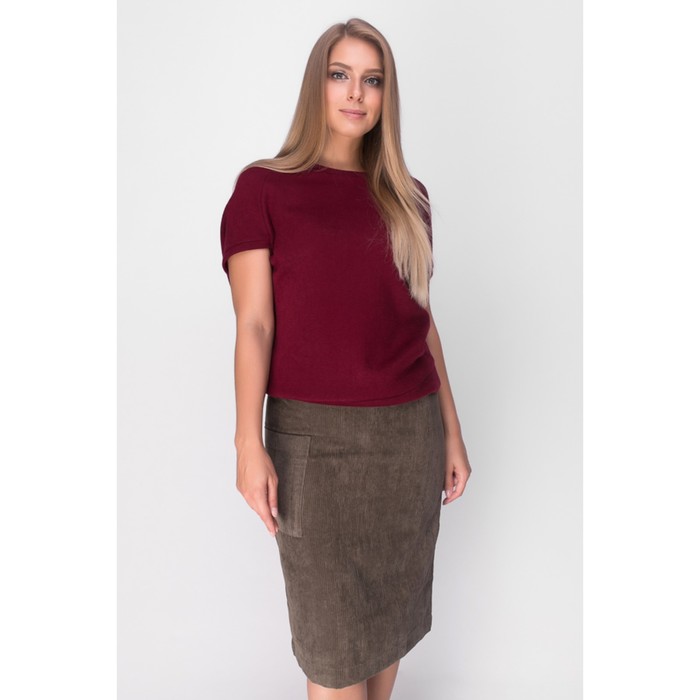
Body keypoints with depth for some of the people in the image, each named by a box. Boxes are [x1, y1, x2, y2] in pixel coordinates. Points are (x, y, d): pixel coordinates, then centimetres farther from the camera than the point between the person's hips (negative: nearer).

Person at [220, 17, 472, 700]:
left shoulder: (407, 196, 10)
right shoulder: (264, 187, -1)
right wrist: (249, 446, -14)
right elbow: (254, 324, -6)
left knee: (391, 608, 14)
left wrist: (451, 432, 10)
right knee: (332, 629, 6)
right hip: (315, 437, -3)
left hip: (411, 433, 4)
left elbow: (422, 320, 11)